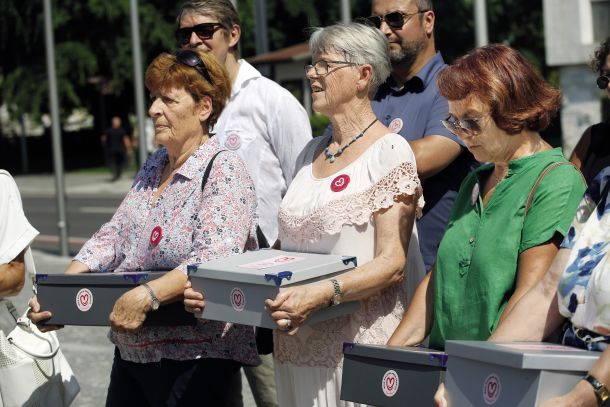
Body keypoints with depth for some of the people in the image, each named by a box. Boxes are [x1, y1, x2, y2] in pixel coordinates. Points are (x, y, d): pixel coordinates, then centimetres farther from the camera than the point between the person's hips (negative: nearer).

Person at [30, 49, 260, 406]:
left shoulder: (224, 170, -12)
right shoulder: (155, 166, 13)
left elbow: (216, 257, -26)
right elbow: (114, 235, 10)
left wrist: (147, 297, -35)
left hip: (194, 357, -8)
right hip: (131, 349, 8)